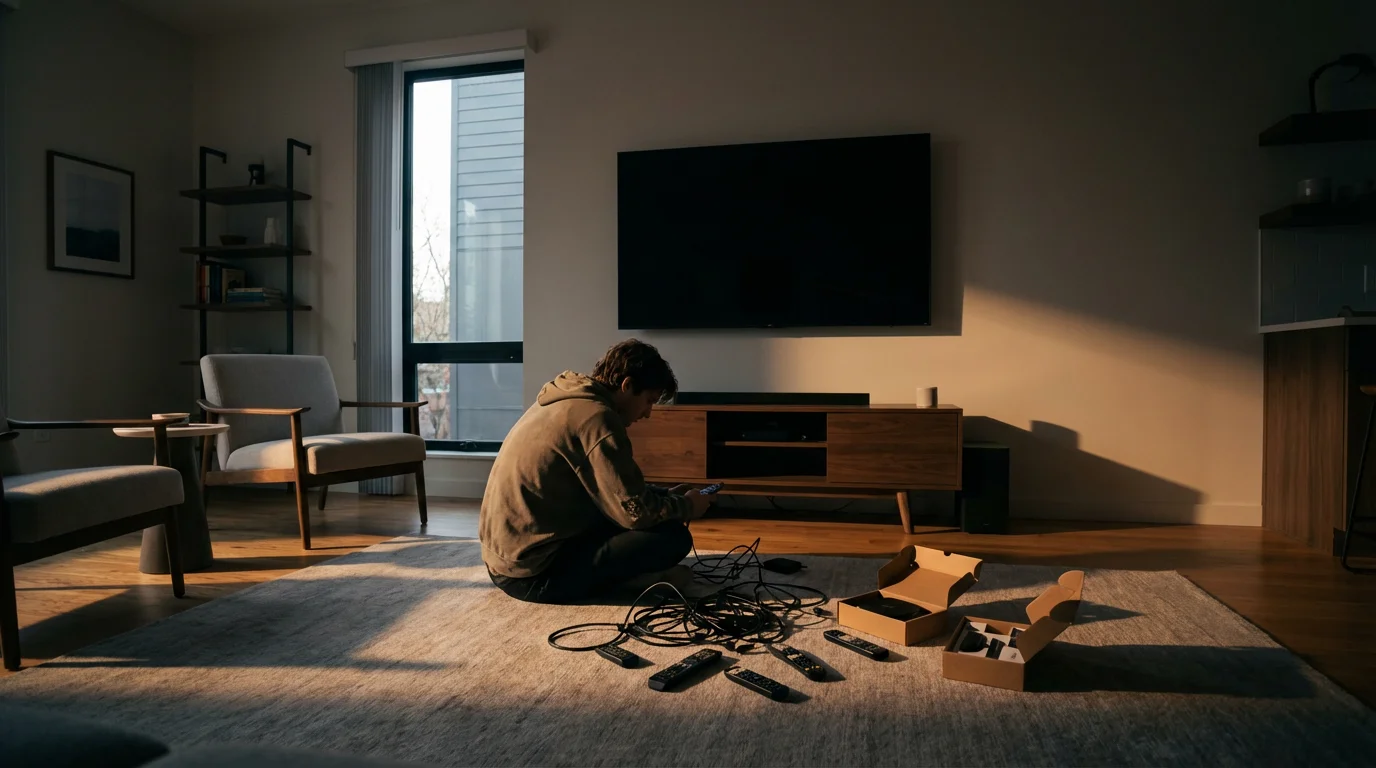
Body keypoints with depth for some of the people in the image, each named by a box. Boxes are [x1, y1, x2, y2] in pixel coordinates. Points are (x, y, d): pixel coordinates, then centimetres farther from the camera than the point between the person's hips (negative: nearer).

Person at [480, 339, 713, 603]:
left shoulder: (567, 400, 12)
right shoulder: (596, 416, -18)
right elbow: (636, 513, -17)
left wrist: (666, 496, 17)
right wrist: (686, 506, 2)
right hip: (533, 573, -10)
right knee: (673, 537, -13)